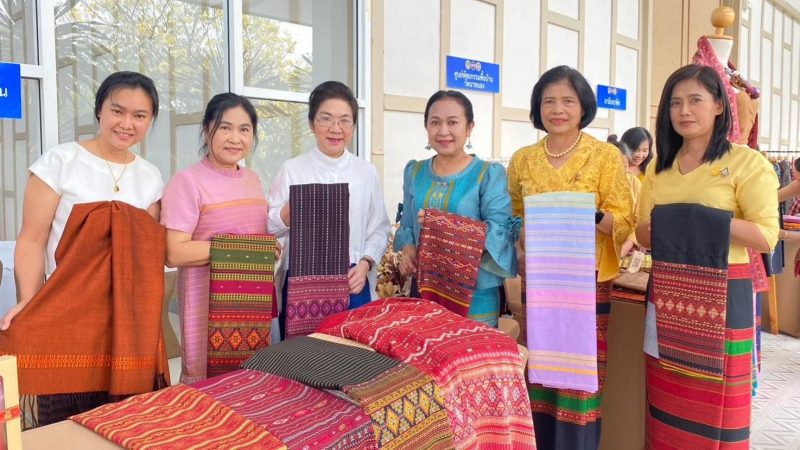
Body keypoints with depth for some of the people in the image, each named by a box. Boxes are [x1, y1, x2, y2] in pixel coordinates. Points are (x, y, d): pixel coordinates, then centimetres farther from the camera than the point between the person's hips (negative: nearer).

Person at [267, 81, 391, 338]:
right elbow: (269, 229, 0)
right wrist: (289, 212, -19)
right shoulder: (292, 169, 0)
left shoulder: (367, 172, 6)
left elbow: (379, 229, 7)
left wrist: (365, 264, -8)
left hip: (353, 282, 2)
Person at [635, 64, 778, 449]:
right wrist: (664, 225, -11)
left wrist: (707, 217, -22)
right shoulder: (660, 166, 11)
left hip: (722, 292, -4)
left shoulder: (747, 163, -5)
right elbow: (642, 232, 11)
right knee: (667, 407, 12)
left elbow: (766, 237, -11)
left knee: (714, 408, 4)